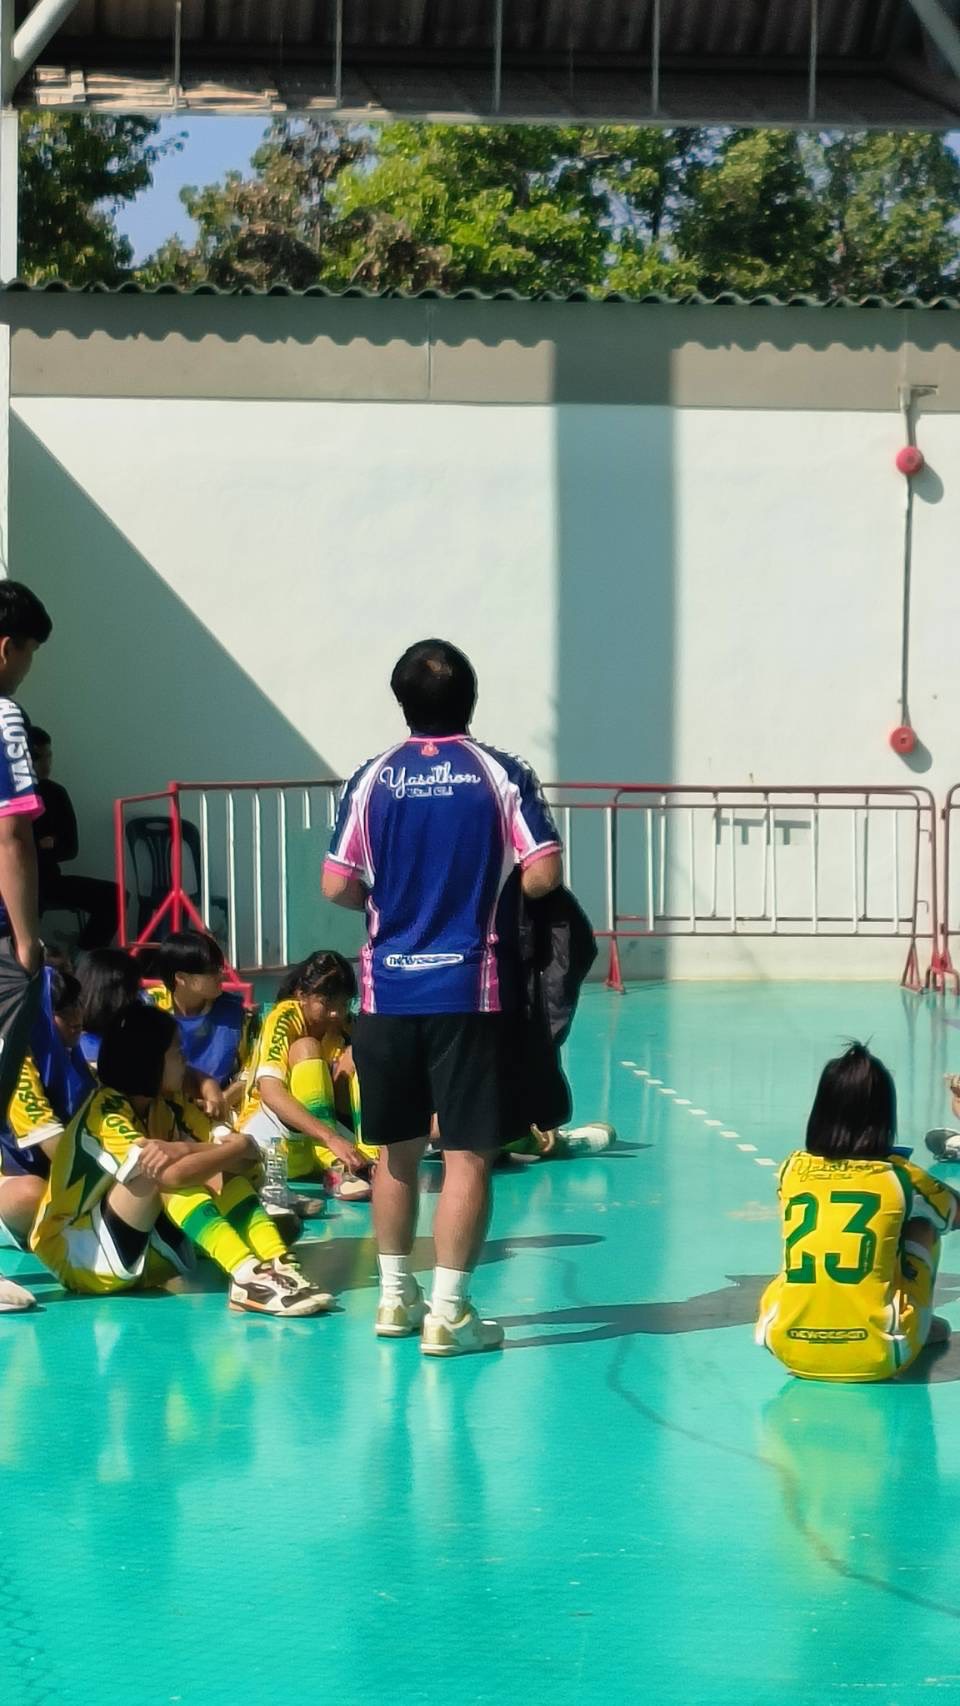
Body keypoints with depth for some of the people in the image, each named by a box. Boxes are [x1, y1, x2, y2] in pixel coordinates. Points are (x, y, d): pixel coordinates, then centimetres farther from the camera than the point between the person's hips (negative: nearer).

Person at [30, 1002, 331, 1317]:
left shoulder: (167, 1104, 4)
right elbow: (172, 1176, -35)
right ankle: (249, 1278, -37)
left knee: (219, 1170, -9)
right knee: (163, 1170, -28)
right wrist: (239, 1145, -19)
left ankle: (277, 1268, -28)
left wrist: (185, 1149, -26)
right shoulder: (105, 1115, -20)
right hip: (76, 1257, -7)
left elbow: (246, 1159, -7)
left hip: (144, 1253, 7)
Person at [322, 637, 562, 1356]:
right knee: (469, 1154, -1)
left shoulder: (373, 779, 0)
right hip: (473, 990, -3)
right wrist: (493, 888, 9)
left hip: (389, 991, 3)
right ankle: (448, 1311, -4)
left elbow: (338, 885, -1)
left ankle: (396, 1296, 25)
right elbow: (544, 874, -11)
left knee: (398, 1149, 15)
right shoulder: (504, 776, -5)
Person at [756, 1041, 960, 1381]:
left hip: (788, 1349, 2)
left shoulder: (792, 1168, 7)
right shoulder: (901, 1176, 2)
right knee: (923, 1224, 21)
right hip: (878, 1358, -2)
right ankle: (921, 1328, 32)